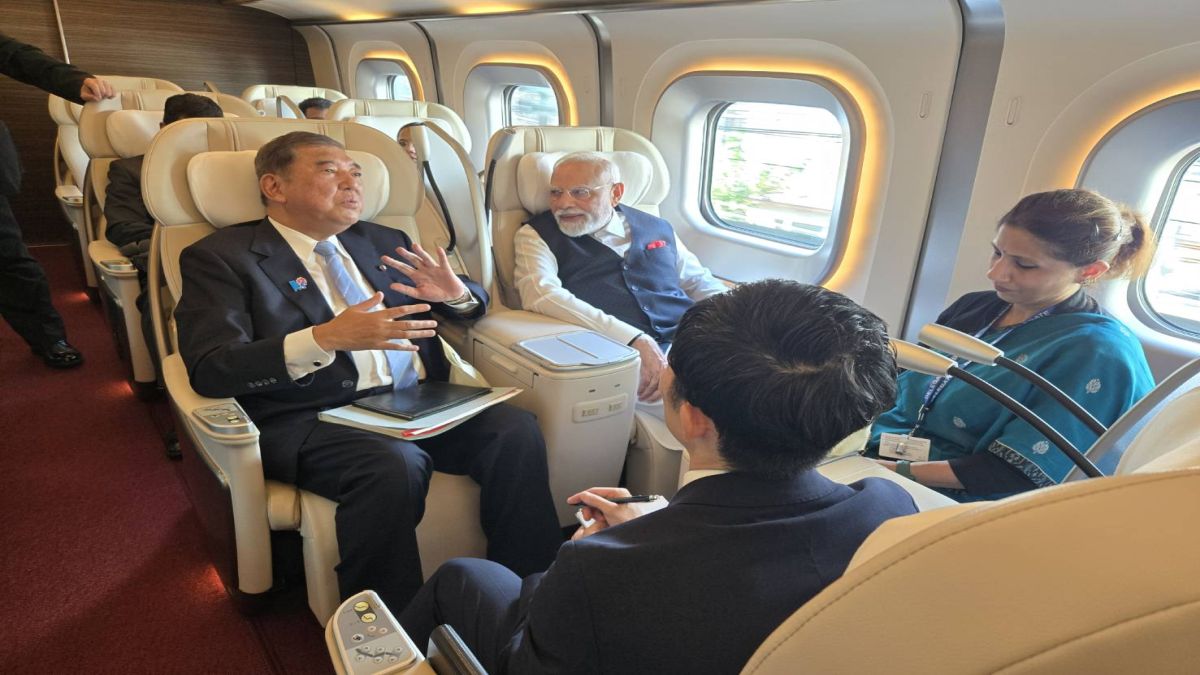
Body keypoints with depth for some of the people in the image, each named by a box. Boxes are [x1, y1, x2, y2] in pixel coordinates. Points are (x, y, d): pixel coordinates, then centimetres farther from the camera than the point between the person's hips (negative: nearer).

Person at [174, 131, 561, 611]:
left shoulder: (384, 242, 20)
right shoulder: (221, 257, 4)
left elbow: (474, 303, 26)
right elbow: (210, 370, -10)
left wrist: (455, 293, 0)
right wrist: (325, 339, -24)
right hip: (313, 419, -4)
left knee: (516, 430, -21)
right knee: (394, 463, -34)